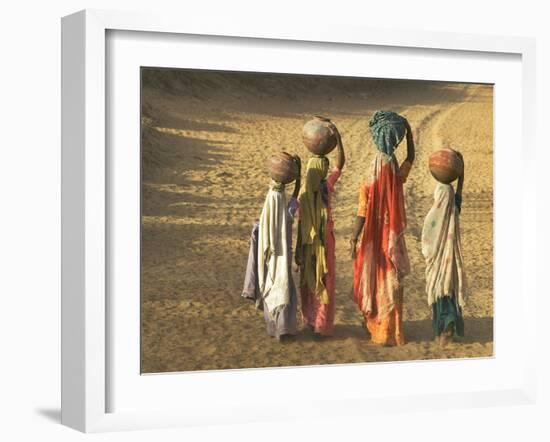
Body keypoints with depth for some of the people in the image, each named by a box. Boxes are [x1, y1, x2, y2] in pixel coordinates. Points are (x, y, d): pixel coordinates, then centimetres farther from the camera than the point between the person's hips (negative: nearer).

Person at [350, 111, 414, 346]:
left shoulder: (367, 187, -20)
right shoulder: (398, 179, -10)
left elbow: (361, 217, -18)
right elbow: (411, 157, 9)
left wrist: (353, 241, -10)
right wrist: (408, 130, 6)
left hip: (373, 241, -2)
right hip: (393, 239, 2)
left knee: (373, 280, 14)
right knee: (391, 283, 10)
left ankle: (372, 322, 26)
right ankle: (389, 331, 15)